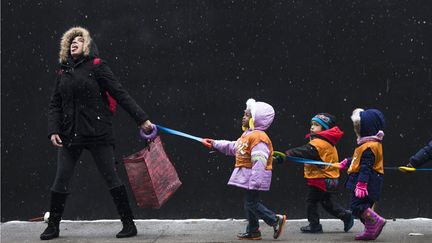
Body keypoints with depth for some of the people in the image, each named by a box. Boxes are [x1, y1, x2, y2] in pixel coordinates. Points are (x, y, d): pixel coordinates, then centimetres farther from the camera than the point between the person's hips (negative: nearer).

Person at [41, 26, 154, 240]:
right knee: (61, 180, 4)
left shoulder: (96, 66, 0)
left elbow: (120, 94, -4)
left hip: (98, 132, -4)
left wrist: (142, 119, -8)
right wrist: (53, 131, -1)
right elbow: (55, 105, 13)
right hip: (69, 134, 4)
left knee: (111, 177, -2)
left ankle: (129, 224, 4)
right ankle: (53, 226, 14)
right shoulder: (63, 72, 13)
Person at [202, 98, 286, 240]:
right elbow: (233, 147, 27)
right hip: (247, 176, 10)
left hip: (255, 175, -10)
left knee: (252, 203, -7)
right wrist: (215, 144, 29)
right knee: (249, 203, 14)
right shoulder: (247, 135, 12)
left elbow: (259, 162, -27)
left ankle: (276, 220, -1)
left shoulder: (258, 137, -21)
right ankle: (252, 231, 21)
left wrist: (255, 181, -30)